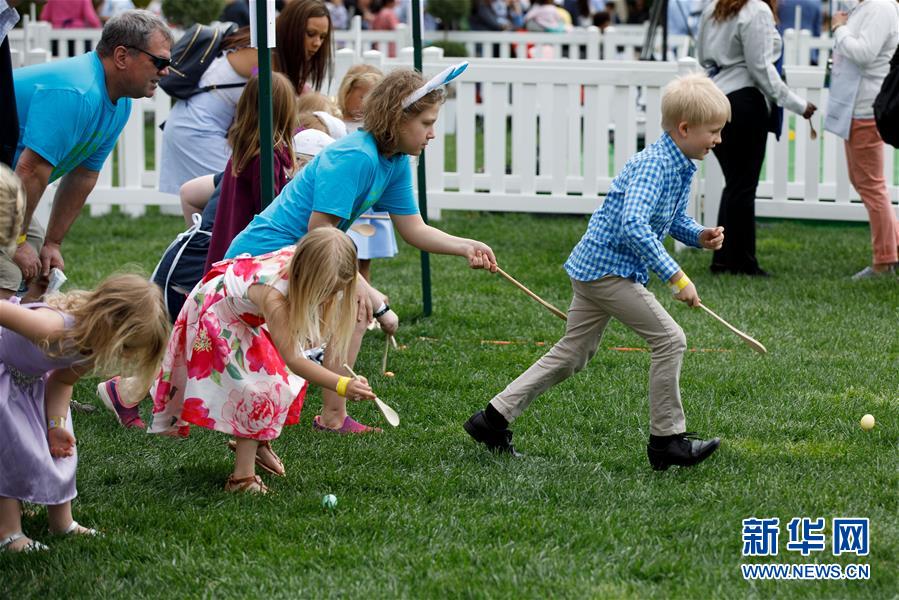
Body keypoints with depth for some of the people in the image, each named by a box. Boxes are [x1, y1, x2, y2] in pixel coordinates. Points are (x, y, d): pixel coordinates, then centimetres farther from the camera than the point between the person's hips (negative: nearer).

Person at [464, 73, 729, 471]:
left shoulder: (682, 168, 10)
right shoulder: (653, 164, -21)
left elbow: (674, 220, 24)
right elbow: (633, 225, -32)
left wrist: (700, 236, 2)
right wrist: (675, 277, -32)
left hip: (593, 269, 10)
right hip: (608, 269, -10)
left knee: (572, 355, 15)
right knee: (669, 340, -9)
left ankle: (494, 418, 18)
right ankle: (666, 439, -1)